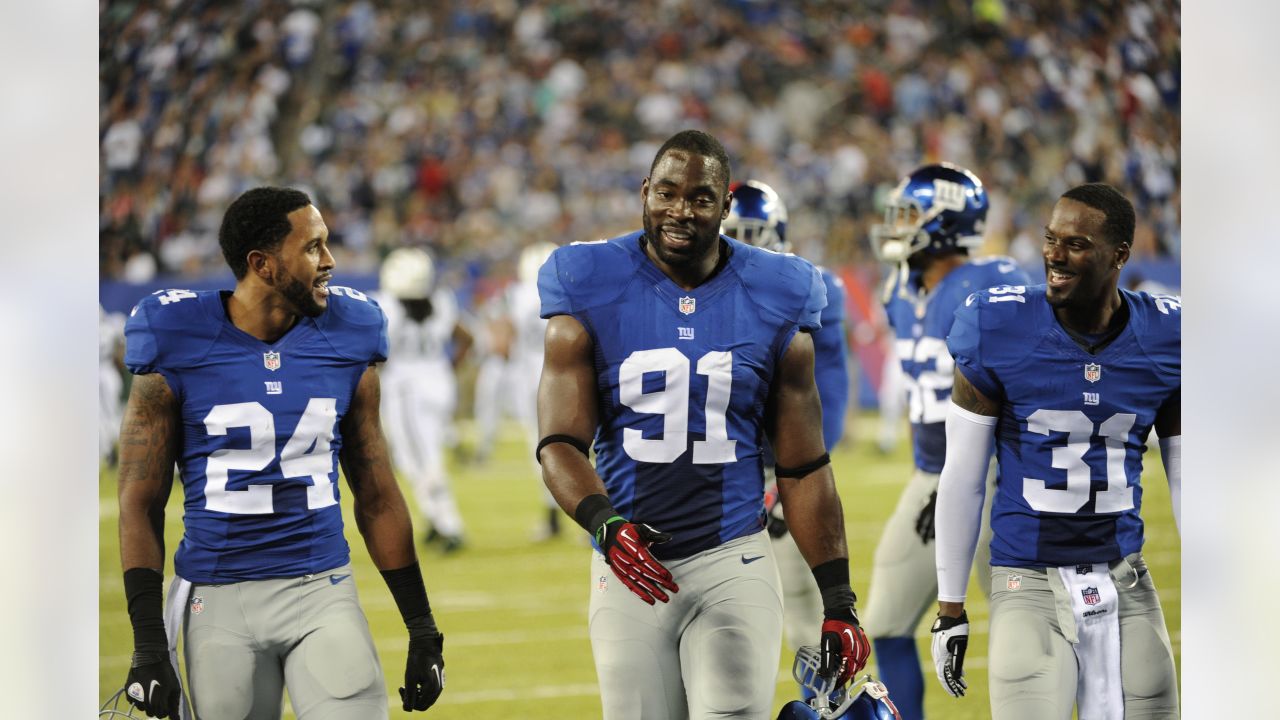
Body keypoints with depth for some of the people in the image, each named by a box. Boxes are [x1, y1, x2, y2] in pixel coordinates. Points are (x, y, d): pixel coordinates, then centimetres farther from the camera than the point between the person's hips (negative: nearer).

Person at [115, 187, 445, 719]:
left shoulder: (346, 341, 4)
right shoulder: (179, 346, -5)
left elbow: (376, 496, 12)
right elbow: (141, 503, -2)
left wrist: (422, 629, 9)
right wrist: (149, 647, -8)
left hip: (321, 590, 2)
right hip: (218, 598, -2)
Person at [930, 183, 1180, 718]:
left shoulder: (1163, 340, 0)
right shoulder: (1001, 333, -8)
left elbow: (1185, 481, 9)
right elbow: (962, 479, -1)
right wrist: (950, 610, 1)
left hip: (1125, 587, 3)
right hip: (1030, 588, -3)